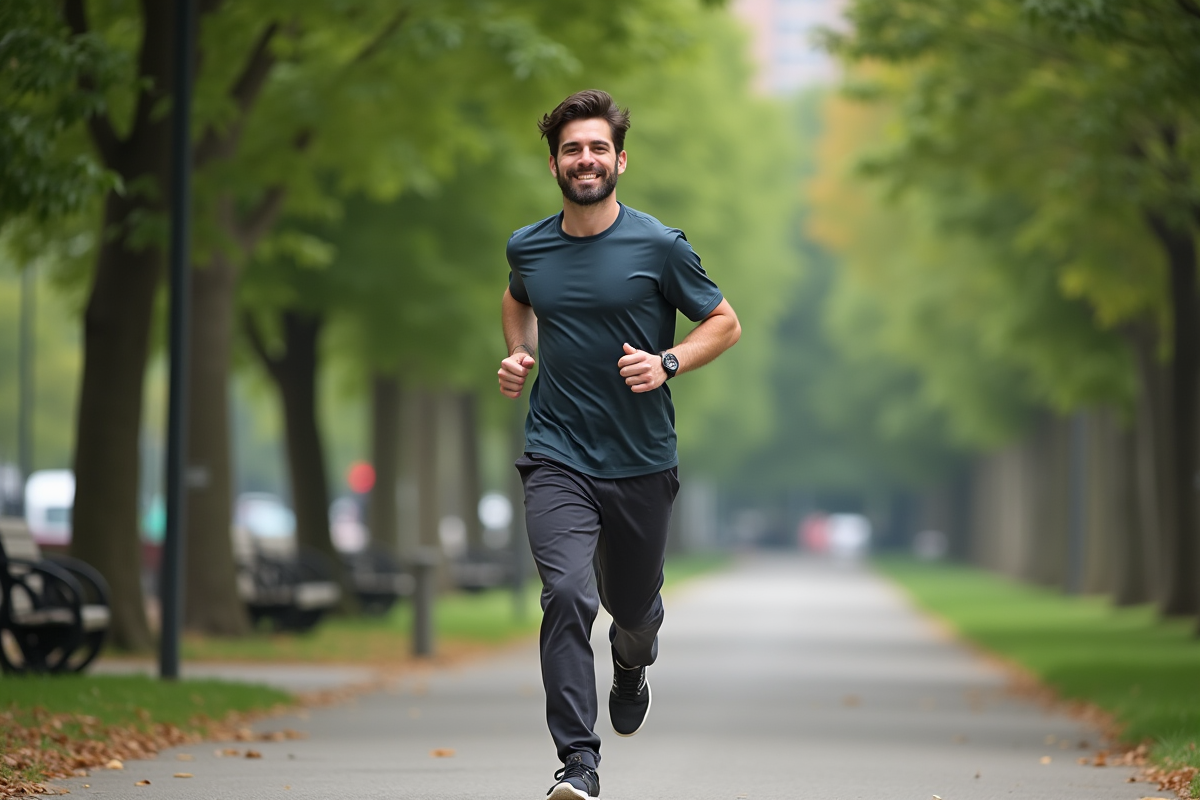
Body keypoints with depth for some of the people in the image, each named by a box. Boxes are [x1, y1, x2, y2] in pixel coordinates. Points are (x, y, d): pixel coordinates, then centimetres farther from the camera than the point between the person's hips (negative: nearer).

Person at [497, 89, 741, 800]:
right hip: (558, 459, 0)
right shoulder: (528, 248, 3)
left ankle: (632, 665, 53)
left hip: (642, 464, 0)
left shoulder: (660, 246, -7)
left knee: (633, 607, 15)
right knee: (567, 596, -20)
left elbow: (725, 324, 3)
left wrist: (667, 363, -14)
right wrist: (519, 355, 8)